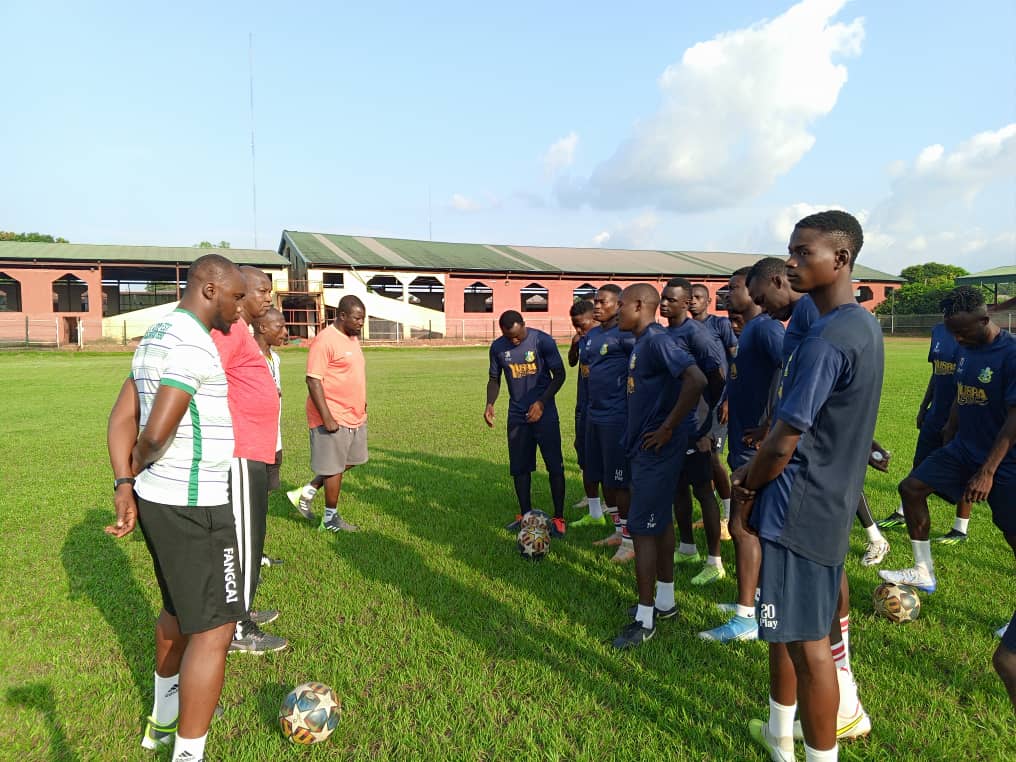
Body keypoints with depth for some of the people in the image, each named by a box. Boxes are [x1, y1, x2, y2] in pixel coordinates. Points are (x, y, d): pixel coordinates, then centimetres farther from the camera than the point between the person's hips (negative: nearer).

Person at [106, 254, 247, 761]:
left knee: (179, 609, 25)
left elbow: (122, 418, 10)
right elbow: (158, 432, -25)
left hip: (157, 499, 11)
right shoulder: (193, 344, -19)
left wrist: (125, 484, 2)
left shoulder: (155, 338, 13)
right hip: (194, 507, -10)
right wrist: (141, 463, -3)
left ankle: (163, 720, 44)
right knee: (214, 629, -2)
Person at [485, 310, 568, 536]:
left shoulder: (542, 341, -12)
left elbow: (559, 375, -6)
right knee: (519, 467, 7)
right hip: (517, 415, 4)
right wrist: (490, 403, -8)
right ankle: (525, 515, 22)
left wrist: (541, 403, -16)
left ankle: (558, 518, 11)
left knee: (554, 466, -1)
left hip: (544, 413, -3)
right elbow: (494, 379, 10)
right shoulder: (498, 347, -1)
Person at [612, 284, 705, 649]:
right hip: (646, 447, 10)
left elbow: (696, 380, -31)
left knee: (642, 529, -3)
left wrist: (669, 427, -24)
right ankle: (664, 602, 32)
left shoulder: (657, 341, -19)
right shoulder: (641, 343, 12)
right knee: (660, 522, 18)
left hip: (657, 450, -10)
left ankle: (645, 619, 9)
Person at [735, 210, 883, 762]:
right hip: (828, 501, 10)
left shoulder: (827, 339, -23)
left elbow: (783, 442, -21)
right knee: (785, 628, 22)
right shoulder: (862, 325, 9)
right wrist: (755, 474, 12)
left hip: (801, 507, -10)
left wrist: (747, 489, -3)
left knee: (807, 642, 4)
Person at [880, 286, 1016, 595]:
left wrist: (987, 472, -23)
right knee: (911, 488, 2)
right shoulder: (966, 349, 3)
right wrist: (948, 437, 17)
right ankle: (923, 574, 14)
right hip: (963, 449, 7)